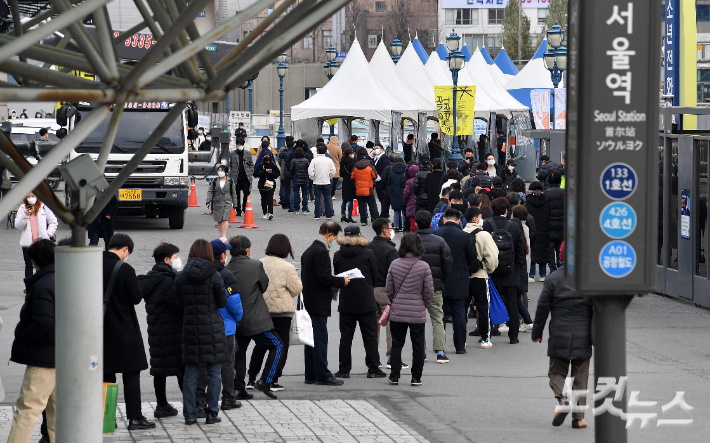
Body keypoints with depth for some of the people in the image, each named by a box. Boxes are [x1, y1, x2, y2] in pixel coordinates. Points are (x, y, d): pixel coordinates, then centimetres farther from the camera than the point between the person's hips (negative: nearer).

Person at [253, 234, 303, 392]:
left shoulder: (259, 264, 1)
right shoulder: (287, 267, -14)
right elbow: (297, 289, -8)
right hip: (282, 310, -5)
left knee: (261, 345, 17)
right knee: (281, 345, 3)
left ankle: (251, 378, 17)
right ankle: (272, 381, -2)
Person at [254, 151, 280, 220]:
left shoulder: (273, 165, 5)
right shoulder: (260, 165, 5)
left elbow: (277, 174, 4)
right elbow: (257, 174, -6)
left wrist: (271, 173, -14)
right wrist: (265, 171, -15)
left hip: (270, 185, -2)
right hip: (262, 185, 2)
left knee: (270, 199, -14)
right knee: (263, 199, 8)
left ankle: (270, 213, -22)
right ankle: (265, 214, 17)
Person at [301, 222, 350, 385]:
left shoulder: (308, 251, 15)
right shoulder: (321, 252, -16)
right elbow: (323, 277, -23)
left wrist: (336, 281, 16)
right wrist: (341, 281, -9)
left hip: (308, 302, 10)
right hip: (319, 303, -10)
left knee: (311, 339, 11)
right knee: (320, 338, -7)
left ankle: (310, 375, 15)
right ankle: (322, 375, -5)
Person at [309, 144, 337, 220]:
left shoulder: (314, 160, -9)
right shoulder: (329, 160, -3)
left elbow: (310, 171, -11)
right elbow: (333, 171, -1)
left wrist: (313, 178, 6)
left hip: (317, 182, -1)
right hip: (326, 182, 1)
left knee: (317, 198, 5)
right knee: (327, 198, 9)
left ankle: (317, 215, 4)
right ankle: (328, 215, 9)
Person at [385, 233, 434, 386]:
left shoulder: (394, 264, -2)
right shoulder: (423, 266, -9)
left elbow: (389, 289, 5)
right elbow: (429, 291, -4)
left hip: (397, 312, 2)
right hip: (417, 313, -2)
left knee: (396, 344, 12)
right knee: (418, 346, 8)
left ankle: (394, 376, 12)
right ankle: (416, 377, 10)